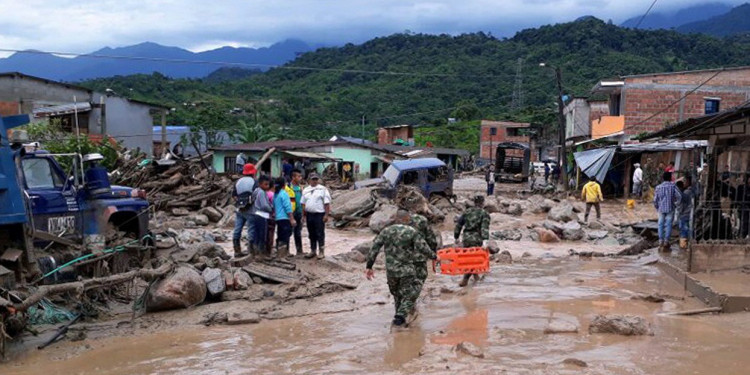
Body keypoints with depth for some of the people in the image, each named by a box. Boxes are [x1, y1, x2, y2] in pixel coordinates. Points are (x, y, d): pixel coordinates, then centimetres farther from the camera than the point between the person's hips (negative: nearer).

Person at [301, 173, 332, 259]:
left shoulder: (323, 189, -3)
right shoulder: (306, 190, 14)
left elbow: (327, 203, -7)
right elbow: (303, 204, 17)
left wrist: (326, 215, -13)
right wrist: (303, 215, 12)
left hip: (319, 214, -5)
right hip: (309, 215, 5)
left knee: (320, 234, -4)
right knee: (311, 234, 11)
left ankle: (321, 252, 3)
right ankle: (313, 251, 21)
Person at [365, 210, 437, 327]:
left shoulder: (386, 231, 3)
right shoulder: (412, 232, -8)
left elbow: (374, 248, -1)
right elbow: (423, 249, -10)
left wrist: (369, 267, 3)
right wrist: (434, 257, 9)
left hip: (390, 270, 4)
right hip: (407, 270, -4)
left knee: (397, 294, 23)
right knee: (409, 295, 10)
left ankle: (401, 315, 34)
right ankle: (400, 317, -3)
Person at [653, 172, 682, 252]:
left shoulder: (658, 187, 0)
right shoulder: (673, 186, -5)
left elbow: (655, 199, 2)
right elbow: (679, 196, -15)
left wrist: (657, 208, 16)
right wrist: (676, 203, 1)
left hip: (661, 209, 2)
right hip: (670, 209, -2)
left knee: (661, 224, 8)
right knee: (668, 225, 3)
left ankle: (661, 242, 7)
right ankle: (666, 242, 2)